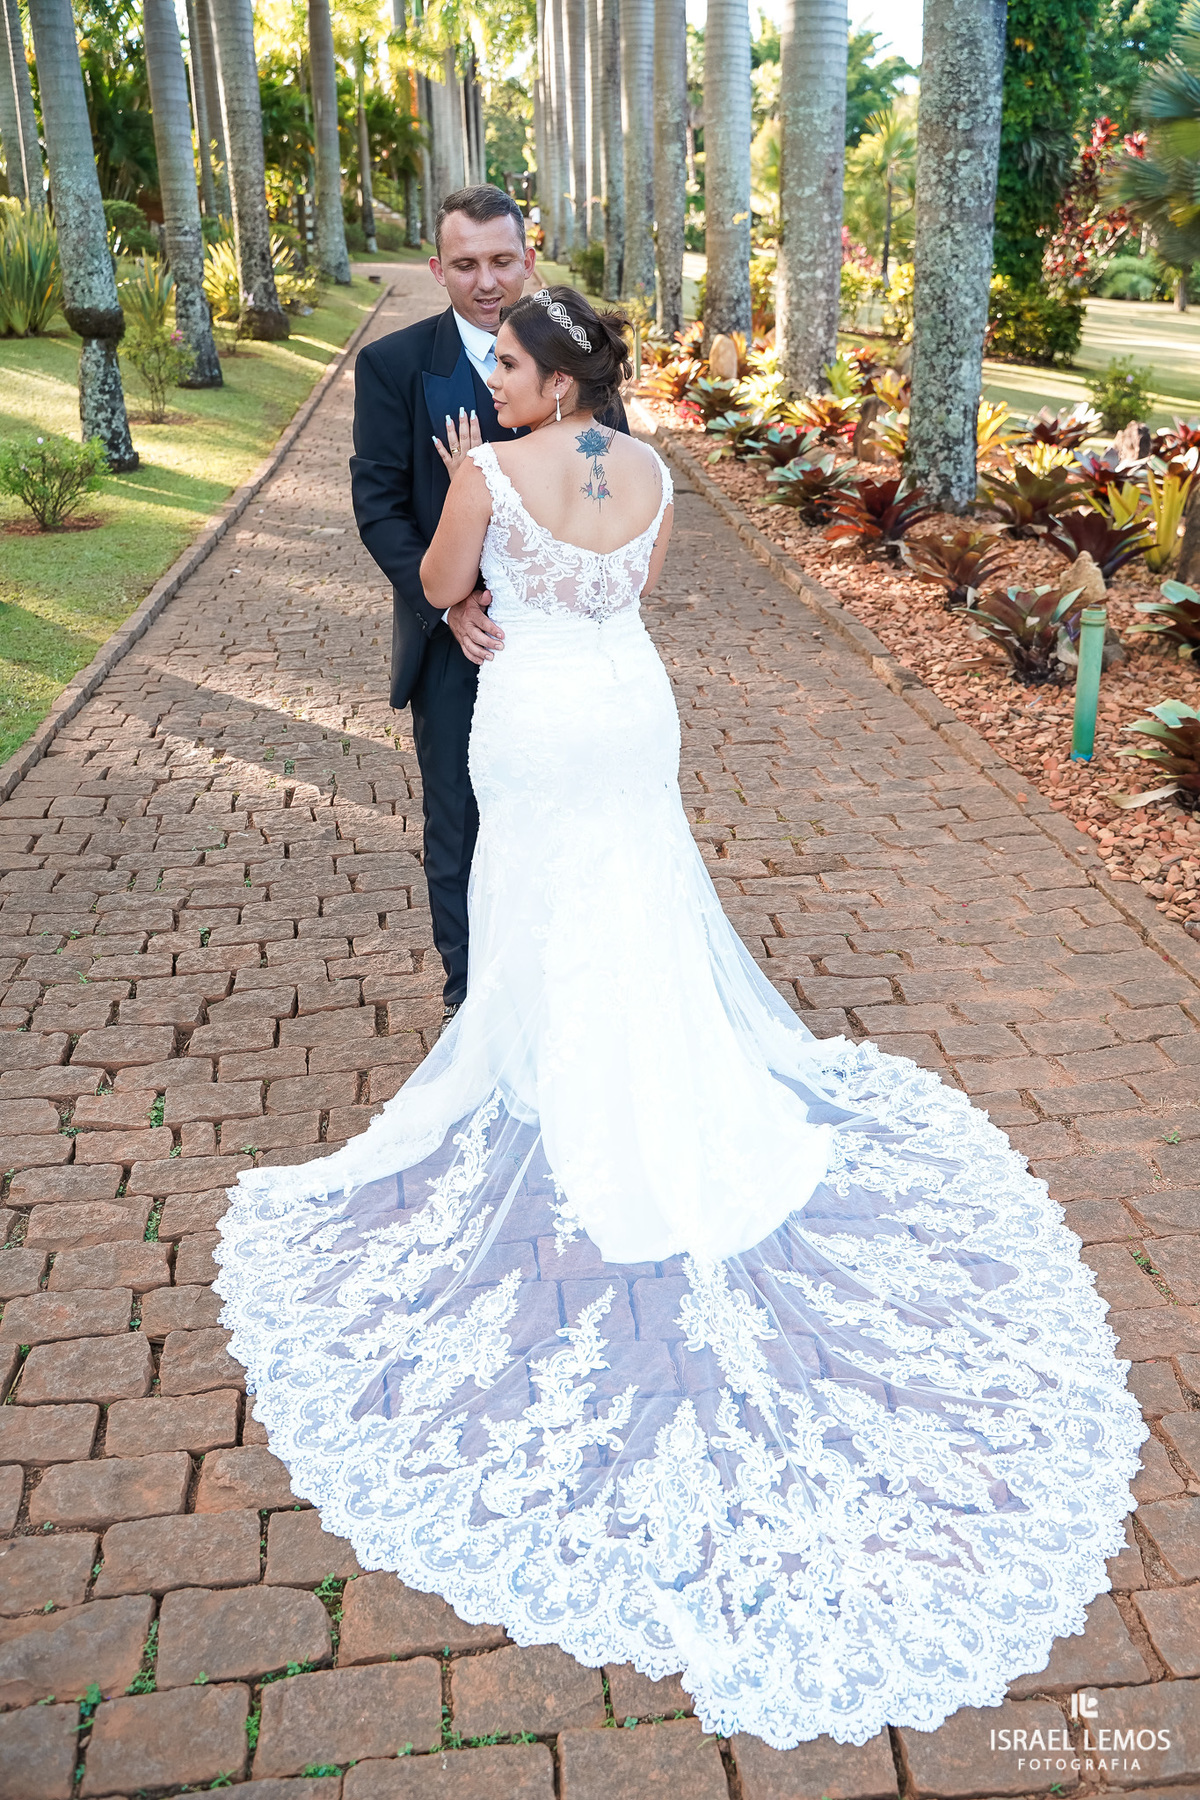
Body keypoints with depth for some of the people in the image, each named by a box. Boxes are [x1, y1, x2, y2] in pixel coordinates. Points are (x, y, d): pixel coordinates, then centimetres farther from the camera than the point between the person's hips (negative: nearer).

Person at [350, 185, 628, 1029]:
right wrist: (450, 604, -20)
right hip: (457, 641, -1)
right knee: (461, 826, 11)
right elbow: (378, 502, -7)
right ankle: (471, 993, 29)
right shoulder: (393, 364, -4)